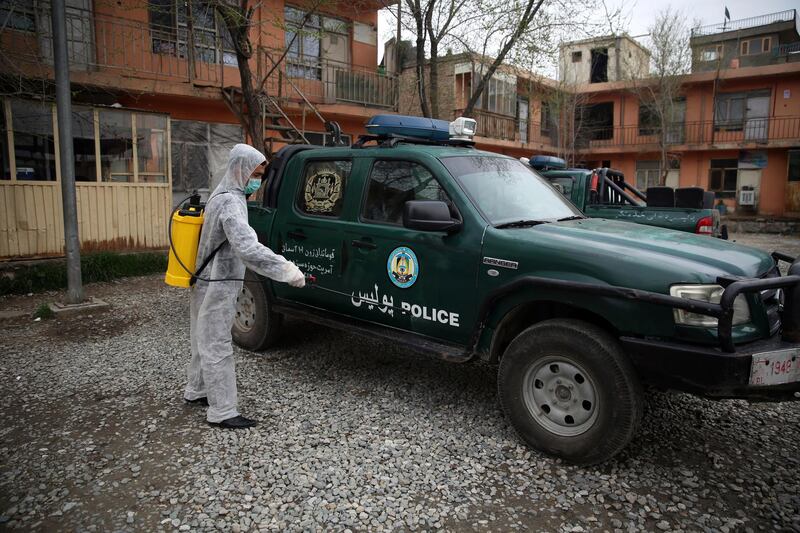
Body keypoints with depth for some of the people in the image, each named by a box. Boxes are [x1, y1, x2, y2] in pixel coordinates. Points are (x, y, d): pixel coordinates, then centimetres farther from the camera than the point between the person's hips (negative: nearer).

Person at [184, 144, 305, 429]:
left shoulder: (223, 195, 11)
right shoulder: (230, 202, -23)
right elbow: (248, 248, -36)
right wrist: (288, 270, -36)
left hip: (209, 283, 10)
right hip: (217, 287, -10)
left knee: (205, 341, 21)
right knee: (217, 347, -3)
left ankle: (196, 391, 37)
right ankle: (222, 412, 5)